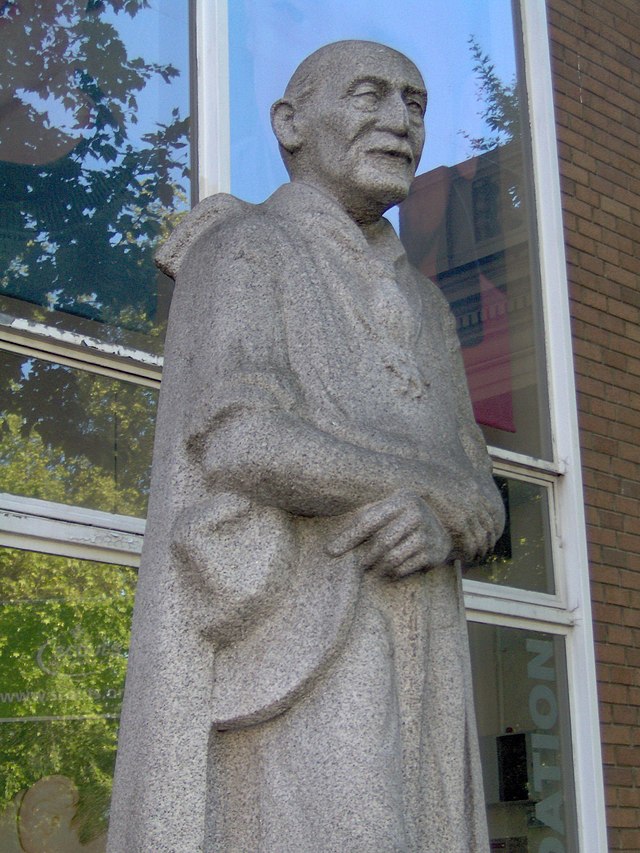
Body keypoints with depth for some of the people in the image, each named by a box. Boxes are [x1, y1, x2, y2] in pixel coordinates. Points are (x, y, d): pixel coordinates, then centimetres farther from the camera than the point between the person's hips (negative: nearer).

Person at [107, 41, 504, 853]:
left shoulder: (422, 306, 25)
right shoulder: (238, 251, 1)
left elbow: (477, 500, 15)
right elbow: (243, 446, -15)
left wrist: (437, 526, -10)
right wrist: (446, 494, -7)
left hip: (400, 678, 8)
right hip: (281, 656, -8)